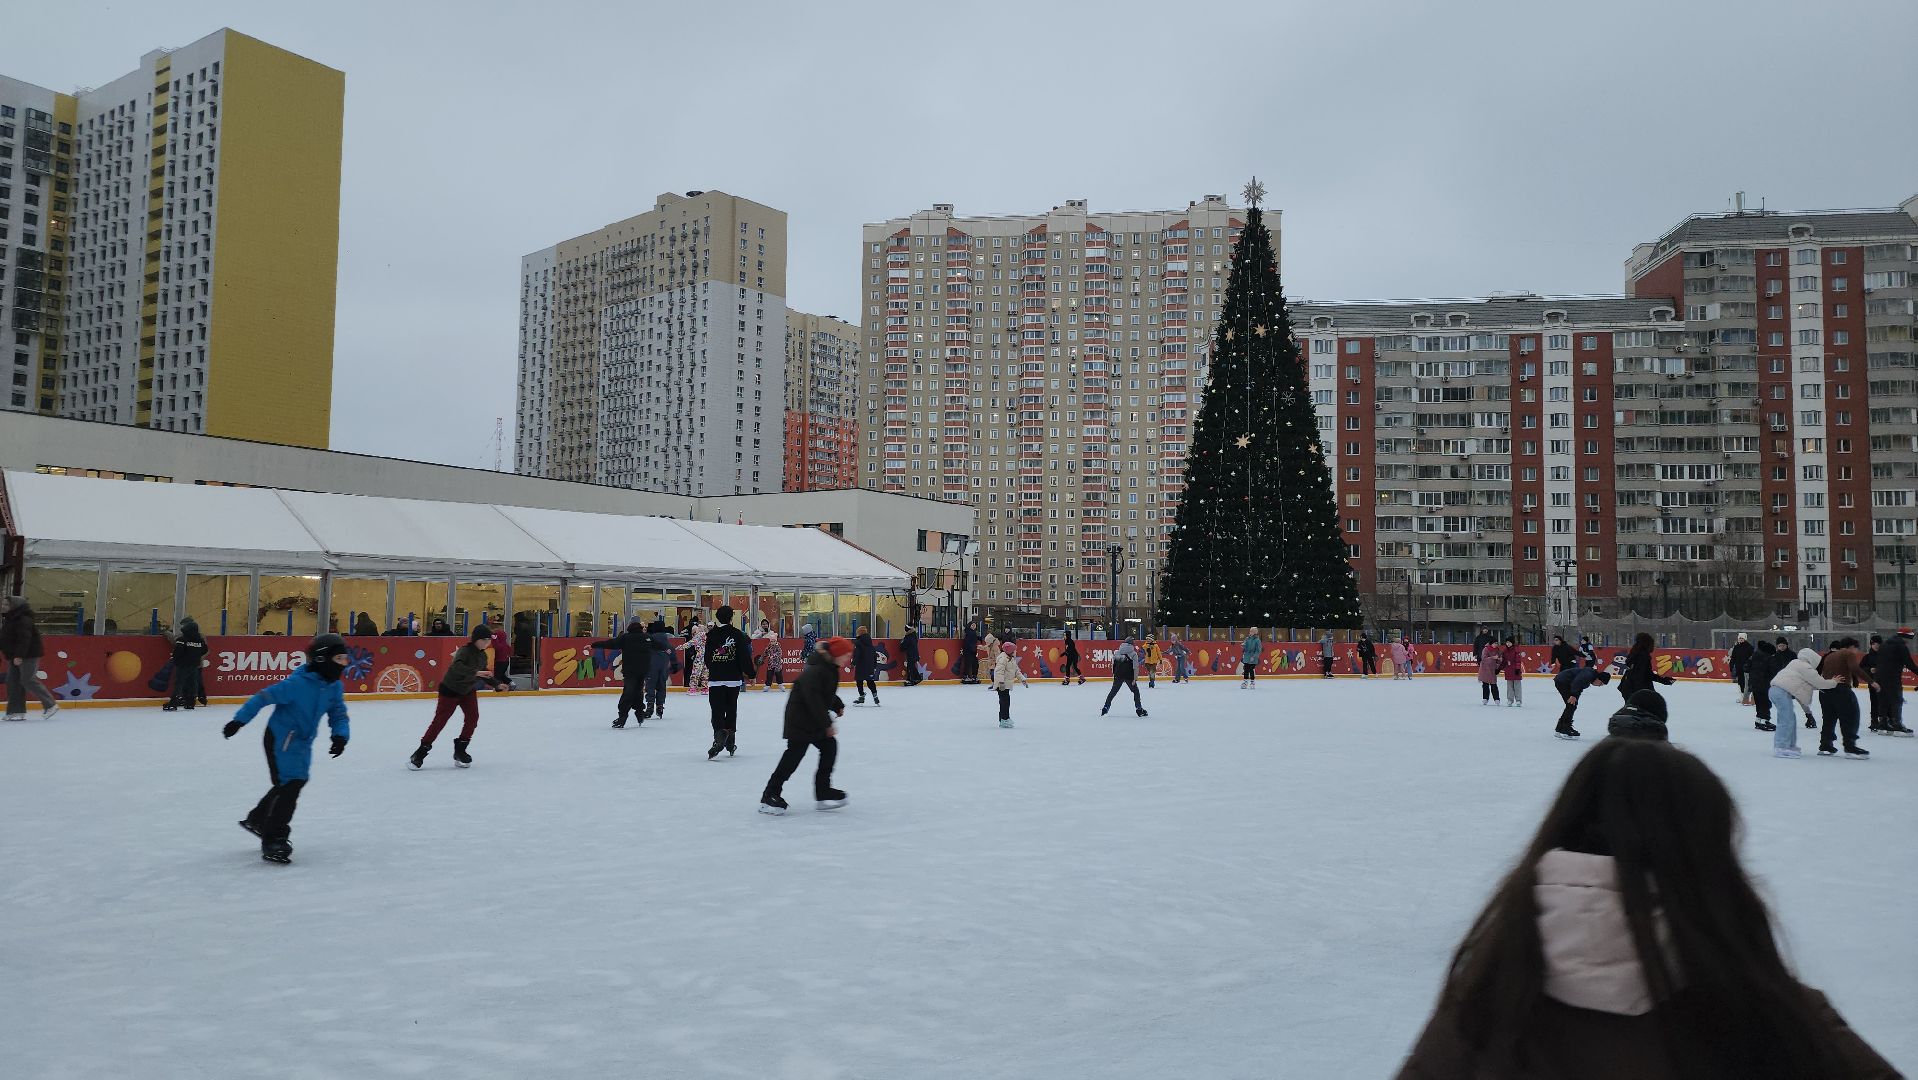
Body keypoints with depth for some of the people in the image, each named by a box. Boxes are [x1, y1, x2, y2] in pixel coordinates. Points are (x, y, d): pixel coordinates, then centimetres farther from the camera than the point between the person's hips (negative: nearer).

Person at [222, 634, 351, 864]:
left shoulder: (334, 686, -3)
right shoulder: (298, 683, -25)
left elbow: (338, 714, 1)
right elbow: (264, 697, -20)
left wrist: (340, 735, -17)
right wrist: (238, 721, -20)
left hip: (303, 741, 9)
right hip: (281, 739, -9)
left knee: (294, 783, 19)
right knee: (290, 785, -14)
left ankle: (257, 819, 42)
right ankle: (273, 841, -5)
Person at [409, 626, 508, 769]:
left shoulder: (483, 656, -1)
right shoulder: (464, 651, -26)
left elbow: (484, 674, 15)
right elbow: (457, 667, -46)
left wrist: (497, 683, 7)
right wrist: (475, 672, -55)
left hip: (468, 690, 7)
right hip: (450, 689, -7)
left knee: (473, 718, -5)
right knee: (440, 721, -4)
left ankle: (460, 751, 8)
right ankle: (421, 752, 6)